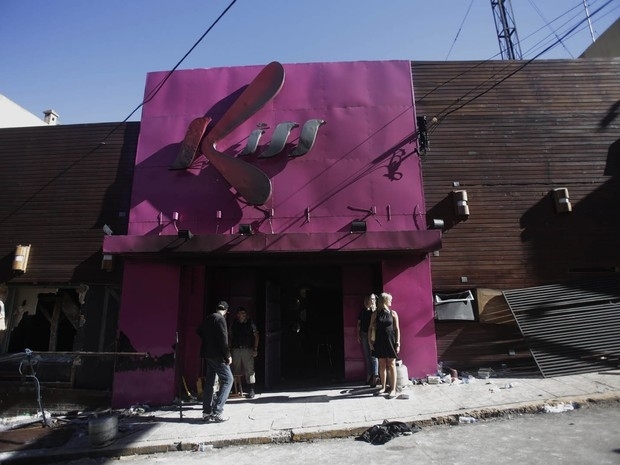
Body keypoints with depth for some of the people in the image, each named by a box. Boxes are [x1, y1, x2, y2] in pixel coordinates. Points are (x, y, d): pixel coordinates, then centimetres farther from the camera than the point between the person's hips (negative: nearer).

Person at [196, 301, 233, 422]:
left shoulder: (207, 319, 11)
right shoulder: (220, 318, -14)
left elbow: (200, 332, 23)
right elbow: (223, 338, -19)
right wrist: (228, 355, -14)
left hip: (207, 354, 9)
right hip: (217, 355, -9)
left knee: (209, 382, 14)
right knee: (227, 379, -3)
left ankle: (207, 412, 18)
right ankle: (217, 412, -9)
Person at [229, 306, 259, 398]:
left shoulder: (250, 323, 1)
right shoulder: (234, 324, 8)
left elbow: (256, 336, 2)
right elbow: (231, 337, 14)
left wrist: (255, 349, -4)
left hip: (247, 350, -3)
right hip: (236, 350, 3)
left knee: (249, 370, -3)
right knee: (236, 370, 5)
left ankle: (251, 390, 5)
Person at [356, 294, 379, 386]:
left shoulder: (376, 310, -4)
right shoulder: (363, 310, 5)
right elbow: (358, 323, 10)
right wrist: (358, 335, 7)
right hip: (364, 334, 4)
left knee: (373, 356, -6)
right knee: (366, 356, 12)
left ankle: (375, 377, -2)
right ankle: (369, 375, 23)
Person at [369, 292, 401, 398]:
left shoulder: (393, 313, 2)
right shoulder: (375, 314, 3)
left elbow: (397, 329, 1)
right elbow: (371, 328, 6)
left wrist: (398, 343, -4)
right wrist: (370, 341, -1)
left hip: (391, 341, -1)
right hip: (379, 342, 1)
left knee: (391, 365, 1)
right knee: (382, 365, 10)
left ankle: (393, 389, 8)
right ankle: (383, 386, 23)